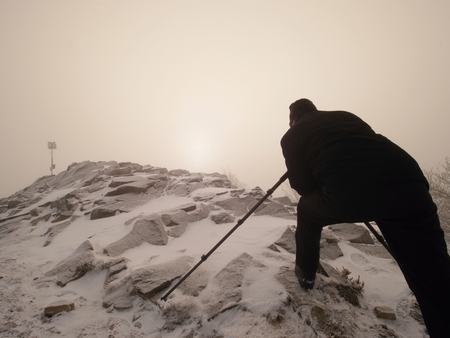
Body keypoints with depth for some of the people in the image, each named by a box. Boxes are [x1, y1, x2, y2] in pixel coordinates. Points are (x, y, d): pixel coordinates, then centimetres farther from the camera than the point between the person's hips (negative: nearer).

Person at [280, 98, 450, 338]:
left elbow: (303, 186, 14)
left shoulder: (292, 136, 18)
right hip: (405, 178, 4)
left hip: (346, 195, -3)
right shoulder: (346, 115, 30)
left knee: (308, 210, 31)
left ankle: (306, 273, 43)